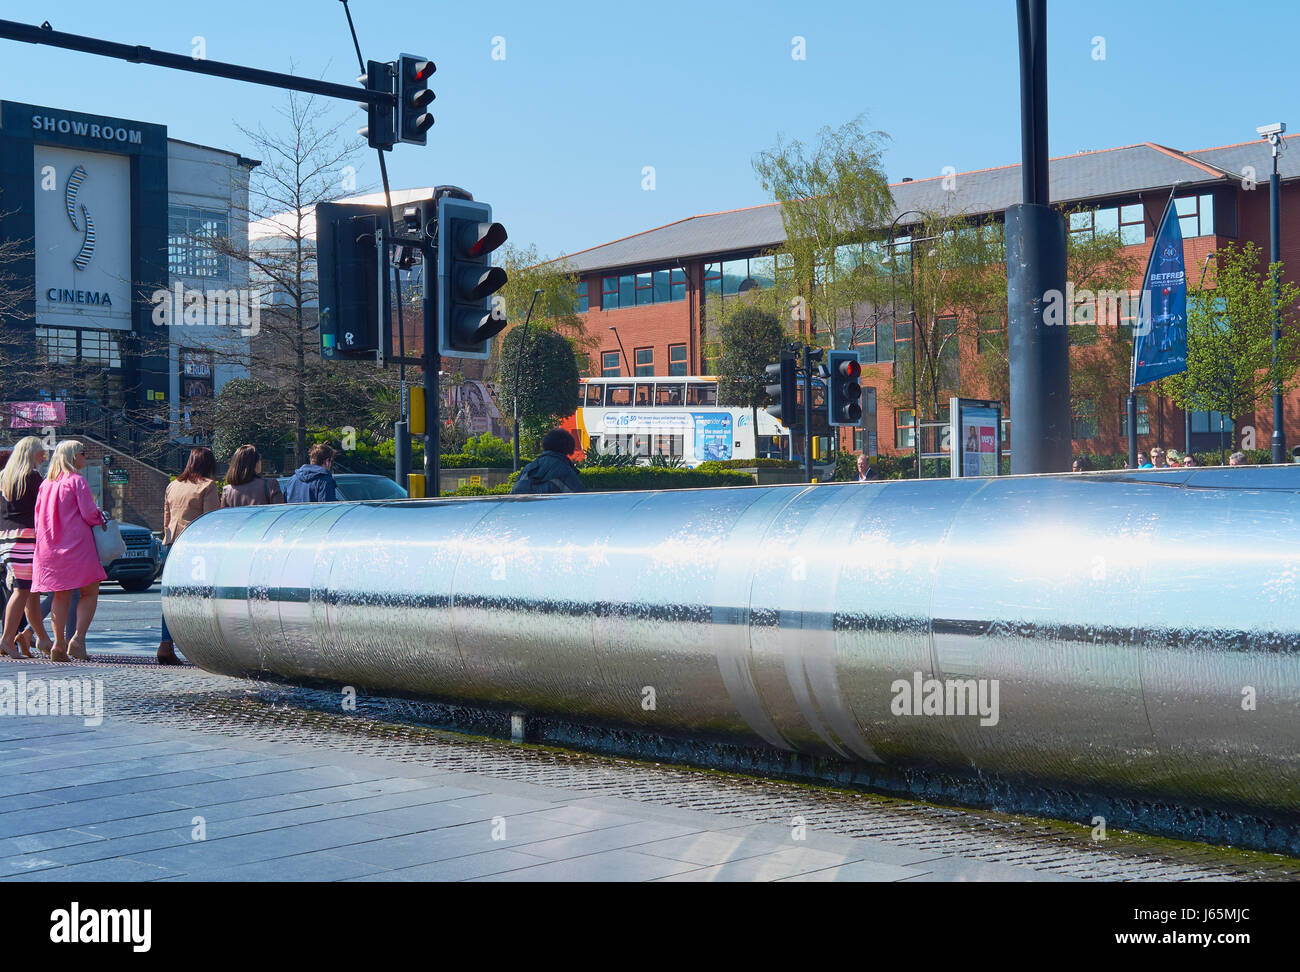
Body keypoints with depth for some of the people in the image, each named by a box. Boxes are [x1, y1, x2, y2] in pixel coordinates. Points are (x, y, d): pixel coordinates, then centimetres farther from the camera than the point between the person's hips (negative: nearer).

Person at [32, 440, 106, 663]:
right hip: (76, 544, -7)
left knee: (60, 595, 11)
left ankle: (59, 644, 5)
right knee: (90, 592, 0)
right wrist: (100, 518, 7)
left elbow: (38, 518, 15)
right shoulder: (77, 480, -7)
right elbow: (88, 513, -12)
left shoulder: (46, 483, 14)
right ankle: (78, 638, -14)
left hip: (50, 548, 7)